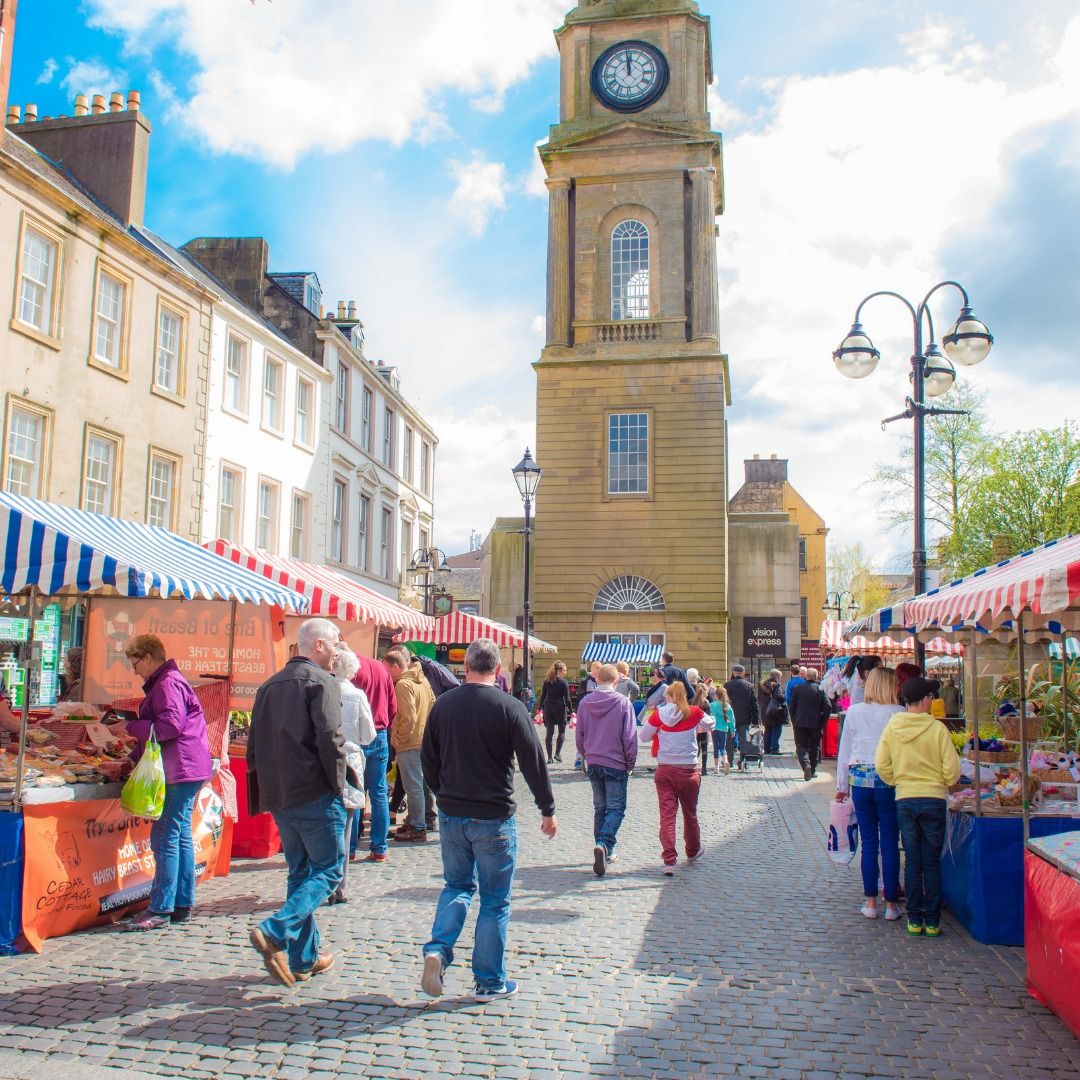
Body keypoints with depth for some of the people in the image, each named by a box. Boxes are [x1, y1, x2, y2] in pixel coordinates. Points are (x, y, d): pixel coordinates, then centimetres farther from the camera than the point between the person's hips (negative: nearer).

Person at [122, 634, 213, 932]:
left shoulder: (167, 683, -13)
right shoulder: (165, 682, 21)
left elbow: (170, 725, -23)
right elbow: (161, 728, 27)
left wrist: (131, 726, -11)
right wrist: (134, 757, 23)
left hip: (180, 771, -11)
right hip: (184, 771, 11)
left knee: (165, 837, -9)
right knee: (180, 835, 13)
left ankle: (160, 910, -6)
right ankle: (182, 904, 19)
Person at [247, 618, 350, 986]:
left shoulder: (269, 686, 15)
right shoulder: (321, 681, -10)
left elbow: (254, 746, 17)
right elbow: (330, 738, -19)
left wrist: (262, 796, 20)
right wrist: (339, 784, -8)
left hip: (278, 797, 8)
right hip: (315, 796, -8)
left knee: (300, 872, 15)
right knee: (327, 870, 2)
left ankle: (304, 959, 19)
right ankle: (275, 932, -15)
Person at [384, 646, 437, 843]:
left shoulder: (403, 685, -17)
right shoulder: (422, 679, 10)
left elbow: (409, 718, -22)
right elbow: (432, 704, 14)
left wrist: (398, 739, -11)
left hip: (408, 744, -9)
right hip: (422, 740, 9)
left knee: (413, 786, -3)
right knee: (417, 784, 17)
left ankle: (418, 829, 3)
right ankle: (414, 822, 27)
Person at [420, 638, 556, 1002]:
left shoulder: (443, 704, -1)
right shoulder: (510, 708, -13)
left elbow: (428, 759, 9)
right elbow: (533, 762, -10)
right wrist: (548, 809, 1)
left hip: (451, 815, 4)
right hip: (494, 817, -4)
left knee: (457, 885, 21)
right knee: (495, 900, 8)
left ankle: (438, 949, 1)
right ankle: (489, 982, 16)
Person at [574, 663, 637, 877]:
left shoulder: (585, 703, 0)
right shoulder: (623, 703, -11)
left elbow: (579, 735, 6)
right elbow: (630, 737, -9)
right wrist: (630, 764, 3)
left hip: (593, 764, 4)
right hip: (616, 765, -4)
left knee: (600, 808, 15)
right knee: (616, 809, 1)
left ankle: (604, 852, 20)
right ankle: (603, 844, -21)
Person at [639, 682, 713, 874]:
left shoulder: (659, 714, -6)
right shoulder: (693, 713, -6)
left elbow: (643, 736, 3)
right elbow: (710, 724, 13)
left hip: (664, 770, 0)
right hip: (688, 771, 0)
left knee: (667, 815, 1)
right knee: (690, 813, 19)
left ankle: (669, 860, -8)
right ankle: (693, 852, 39)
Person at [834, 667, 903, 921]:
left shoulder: (854, 712, 2)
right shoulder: (898, 713, -7)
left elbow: (844, 750, 8)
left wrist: (841, 785, 16)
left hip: (859, 779, 2)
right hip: (888, 781, -2)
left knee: (868, 842, 9)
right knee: (890, 843, 6)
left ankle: (871, 902, 13)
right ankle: (891, 903, 11)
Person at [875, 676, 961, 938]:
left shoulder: (892, 727, -3)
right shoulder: (937, 728, -10)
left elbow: (881, 765, -2)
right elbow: (952, 769, -9)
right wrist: (944, 784, 11)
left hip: (904, 800, 2)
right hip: (933, 799, -2)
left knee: (912, 861, 10)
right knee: (932, 862, 7)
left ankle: (914, 919, 14)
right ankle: (932, 921, 11)